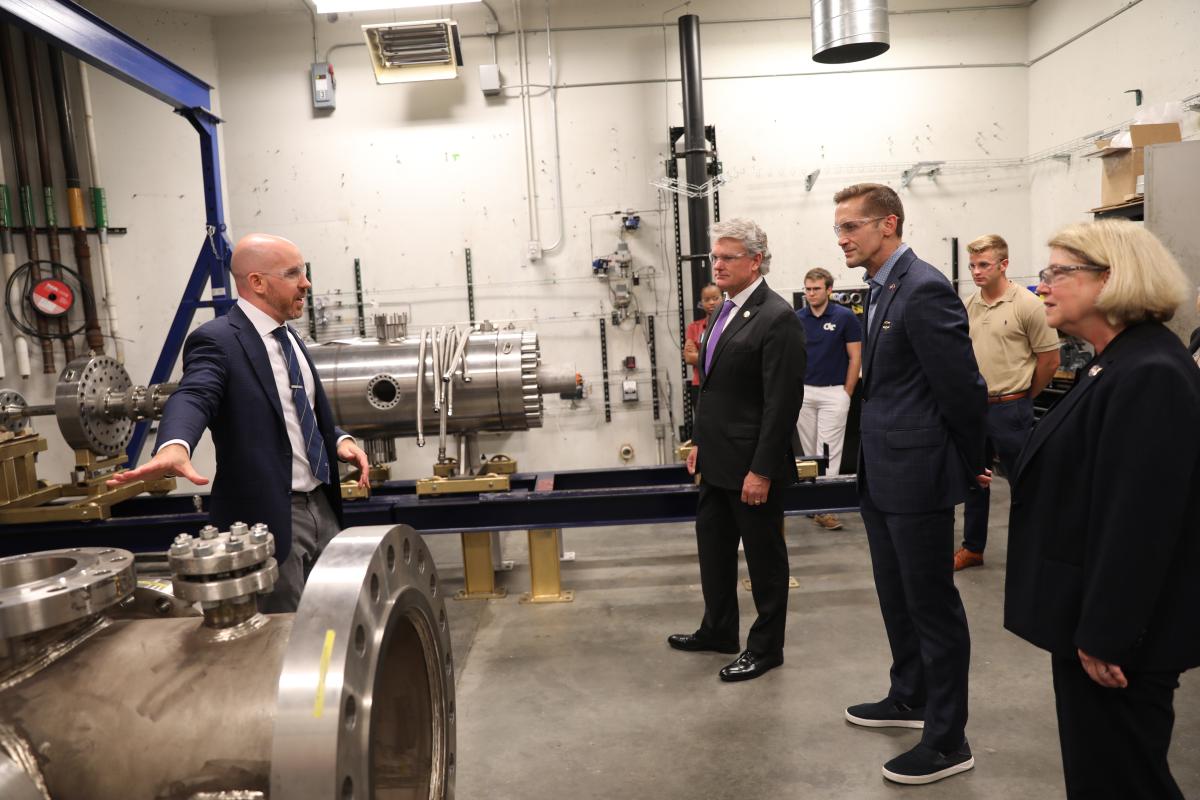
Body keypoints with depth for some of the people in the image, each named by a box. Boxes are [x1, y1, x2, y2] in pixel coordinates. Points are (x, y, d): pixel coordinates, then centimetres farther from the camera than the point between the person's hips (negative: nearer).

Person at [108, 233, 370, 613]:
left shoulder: (288, 338, 13)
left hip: (322, 506, 8)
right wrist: (175, 446, -53)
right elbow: (193, 396, -32)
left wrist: (339, 439, 0)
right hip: (270, 516, -8)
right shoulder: (217, 340, -13)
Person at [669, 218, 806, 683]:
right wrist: (701, 442, 16)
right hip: (717, 461, 9)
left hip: (752, 465, -9)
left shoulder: (777, 318, -18)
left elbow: (782, 403, -21)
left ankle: (766, 647, 24)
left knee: (764, 556, 8)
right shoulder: (725, 311, 10)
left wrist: (761, 470, -21)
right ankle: (718, 630, 37)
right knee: (713, 547, 20)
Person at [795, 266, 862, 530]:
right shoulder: (796, 319, 4)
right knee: (810, 452, 11)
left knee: (828, 452, -4)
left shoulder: (845, 317, -5)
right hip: (803, 392, 4)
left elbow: (855, 357, -3)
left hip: (833, 392, -4)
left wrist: (846, 394, -6)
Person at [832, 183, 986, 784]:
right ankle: (909, 699, 41)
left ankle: (947, 741, 19)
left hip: (918, 477, -9)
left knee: (932, 606, 3)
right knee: (897, 599, 22)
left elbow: (963, 388, -18)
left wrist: (969, 465, -6)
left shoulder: (924, 291, -19)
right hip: (883, 476, 9)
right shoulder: (883, 289, 11)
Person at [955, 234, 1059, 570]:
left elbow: (1049, 359, -6)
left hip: (1009, 408, -6)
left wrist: (1021, 396, 3)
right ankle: (973, 547, 27)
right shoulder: (968, 305, 7)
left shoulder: (1027, 305, -11)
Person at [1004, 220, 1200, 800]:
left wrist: (1105, 637, -22)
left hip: (1116, 633, -10)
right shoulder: (1116, 364, 10)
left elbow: (1140, 523, -27)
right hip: (1093, 621, 10)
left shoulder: (1150, 375, -23)